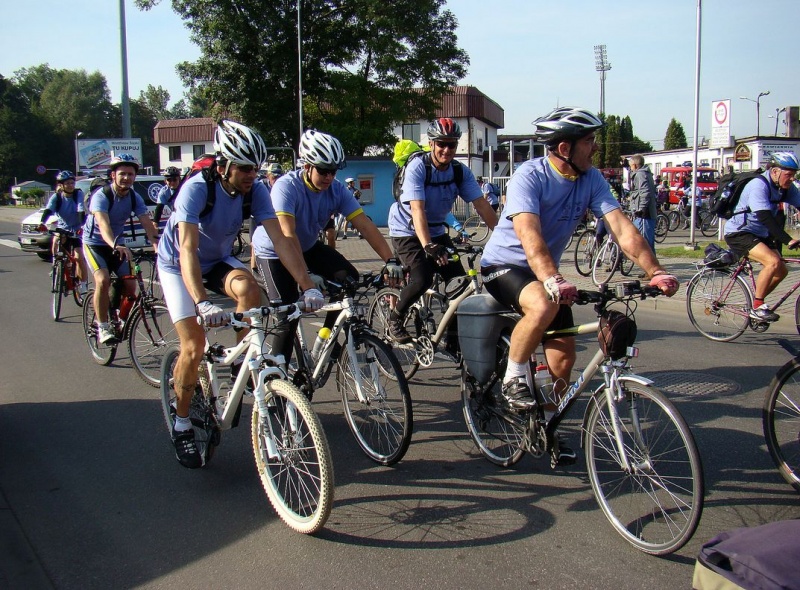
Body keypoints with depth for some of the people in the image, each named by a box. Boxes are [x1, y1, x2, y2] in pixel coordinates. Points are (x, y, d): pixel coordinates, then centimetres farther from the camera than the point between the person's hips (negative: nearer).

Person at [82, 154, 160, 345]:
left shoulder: (135, 198, -8)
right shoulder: (101, 196, -23)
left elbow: (147, 223, -20)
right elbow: (103, 225, -39)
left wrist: (158, 245, -38)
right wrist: (116, 245, -58)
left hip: (118, 245, 5)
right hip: (94, 243, -5)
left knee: (130, 285, -7)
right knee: (103, 281, -27)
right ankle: (102, 327, -17)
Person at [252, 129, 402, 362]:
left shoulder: (337, 190, -16)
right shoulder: (287, 187, -32)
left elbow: (365, 225, -21)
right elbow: (288, 236, -42)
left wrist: (390, 261, -33)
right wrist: (306, 277, -52)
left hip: (308, 246, 5)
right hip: (274, 250, -5)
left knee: (348, 278, -16)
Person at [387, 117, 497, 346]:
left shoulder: (461, 171, -8)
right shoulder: (417, 167, -22)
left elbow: (481, 205, -13)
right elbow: (417, 210, -33)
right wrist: (428, 246, -46)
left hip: (436, 231, 5)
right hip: (407, 231, -5)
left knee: (459, 280, -8)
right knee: (422, 280, -26)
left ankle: (454, 337, 9)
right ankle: (395, 318, 2)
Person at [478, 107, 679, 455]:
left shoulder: (591, 179, -6)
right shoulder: (529, 176, -23)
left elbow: (622, 228, -15)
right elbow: (529, 236, -38)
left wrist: (655, 272, -28)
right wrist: (554, 281, -53)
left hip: (546, 270, 6)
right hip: (503, 264, -6)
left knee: (564, 355, -1)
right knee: (544, 306, -37)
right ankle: (513, 378, -14)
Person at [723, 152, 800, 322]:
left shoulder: (786, 188, 1)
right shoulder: (758, 185, -24)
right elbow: (766, 217, -32)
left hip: (759, 234, 9)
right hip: (738, 233, -9)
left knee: (781, 271, 5)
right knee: (773, 262, -26)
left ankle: (756, 303, 22)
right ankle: (757, 308, -14)